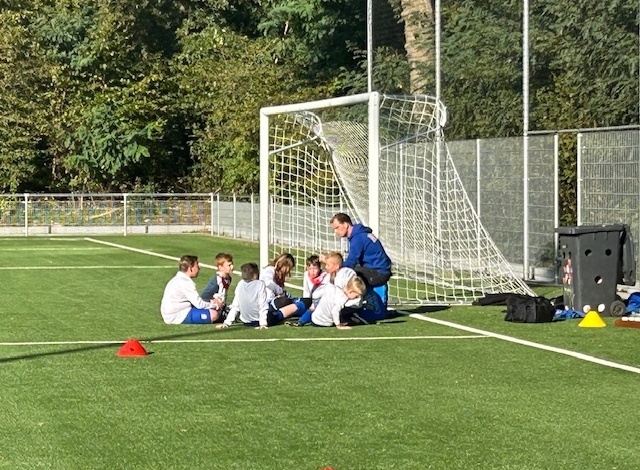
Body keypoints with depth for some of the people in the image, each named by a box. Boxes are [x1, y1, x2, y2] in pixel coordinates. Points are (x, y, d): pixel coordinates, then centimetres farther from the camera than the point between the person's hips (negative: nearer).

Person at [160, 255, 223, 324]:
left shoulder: (178, 279, 14)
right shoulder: (185, 282, -17)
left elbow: (195, 300, 18)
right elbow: (199, 304, -18)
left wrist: (211, 302, 9)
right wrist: (216, 305, -2)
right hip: (178, 317, -10)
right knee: (214, 313, -19)